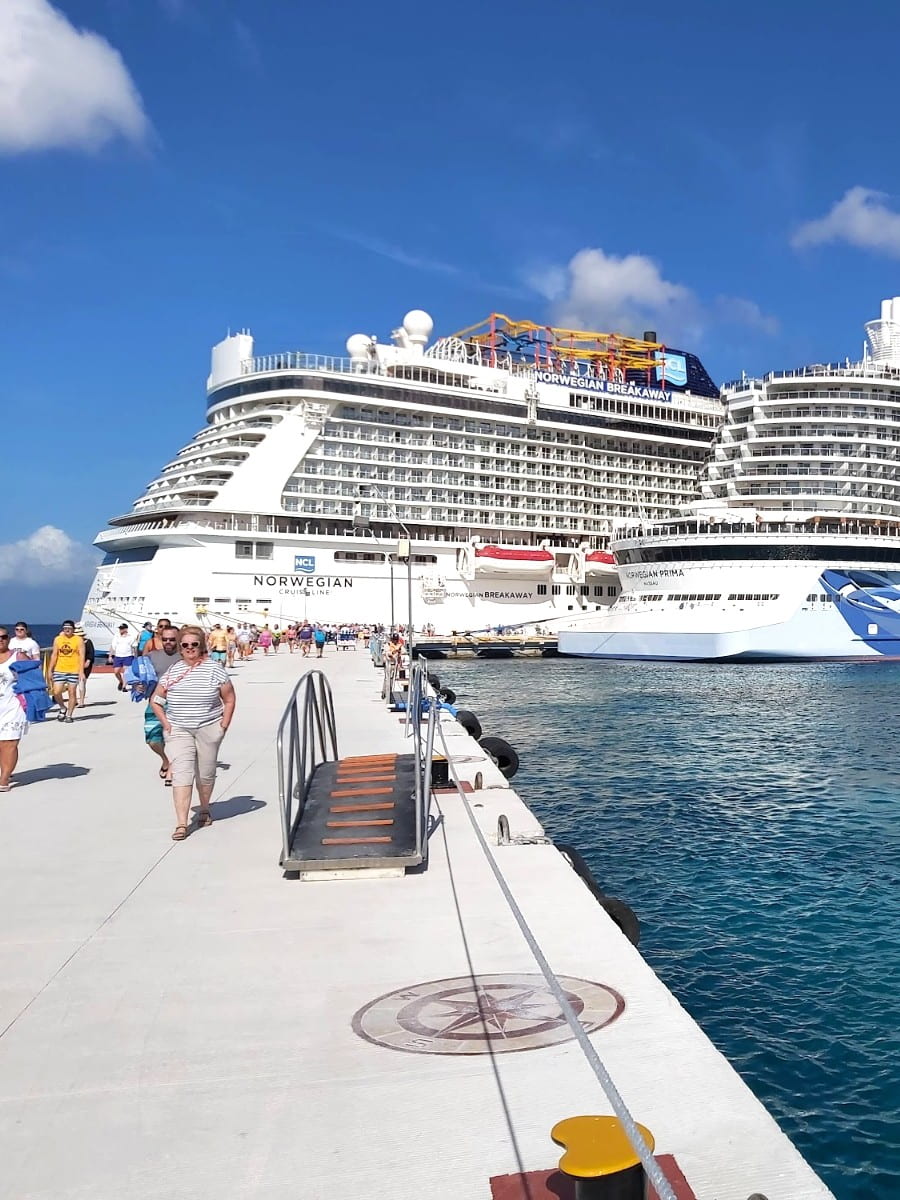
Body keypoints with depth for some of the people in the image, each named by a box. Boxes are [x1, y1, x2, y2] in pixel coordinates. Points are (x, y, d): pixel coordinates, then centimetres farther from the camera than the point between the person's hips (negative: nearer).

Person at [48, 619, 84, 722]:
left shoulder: (79, 640, -2)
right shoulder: (57, 639, 8)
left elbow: (82, 656, -6)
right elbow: (54, 655, 12)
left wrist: (81, 672, -14)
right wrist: (50, 670, 7)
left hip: (73, 671, -3)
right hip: (59, 670, 3)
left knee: (72, 693, 1)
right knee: (56, 692, -4)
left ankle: (69, 715, 11)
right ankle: (63, 708, 21)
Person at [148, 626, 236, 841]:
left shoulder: (215, 669, -2)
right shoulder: (172, 671, 3)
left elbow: (229, 699, 2)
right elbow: (155, 700, 10)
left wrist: (224, 725, -4)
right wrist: (166, 723, 1)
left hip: (209, 730, -1)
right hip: (178, 731, 1)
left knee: (205, 773, 11)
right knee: (181, 774, -10)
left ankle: (204, 810, 35)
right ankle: (181, 823, -11)